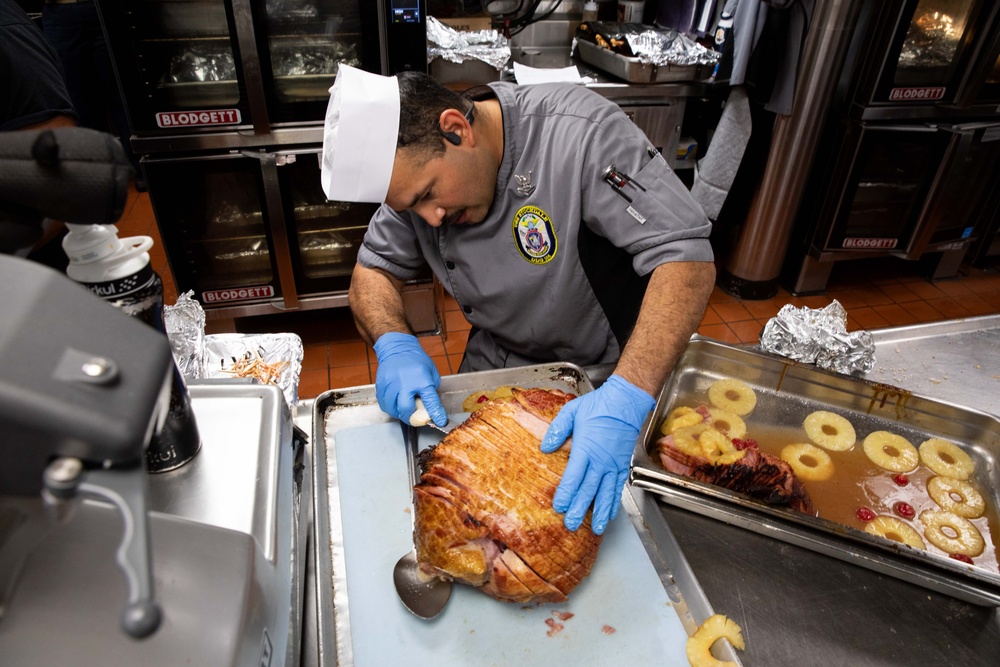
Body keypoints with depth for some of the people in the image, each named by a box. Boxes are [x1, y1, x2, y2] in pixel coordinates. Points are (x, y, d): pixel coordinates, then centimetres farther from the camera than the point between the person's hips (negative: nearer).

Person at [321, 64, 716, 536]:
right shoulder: (416, 165, -15)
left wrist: (628, 397, -48)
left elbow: (687, 257, -36)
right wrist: (394, 345, -27)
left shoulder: (581, 131, -33)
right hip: (495, 363, 4)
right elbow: (374, 270, -5)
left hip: (607, 368, -3)